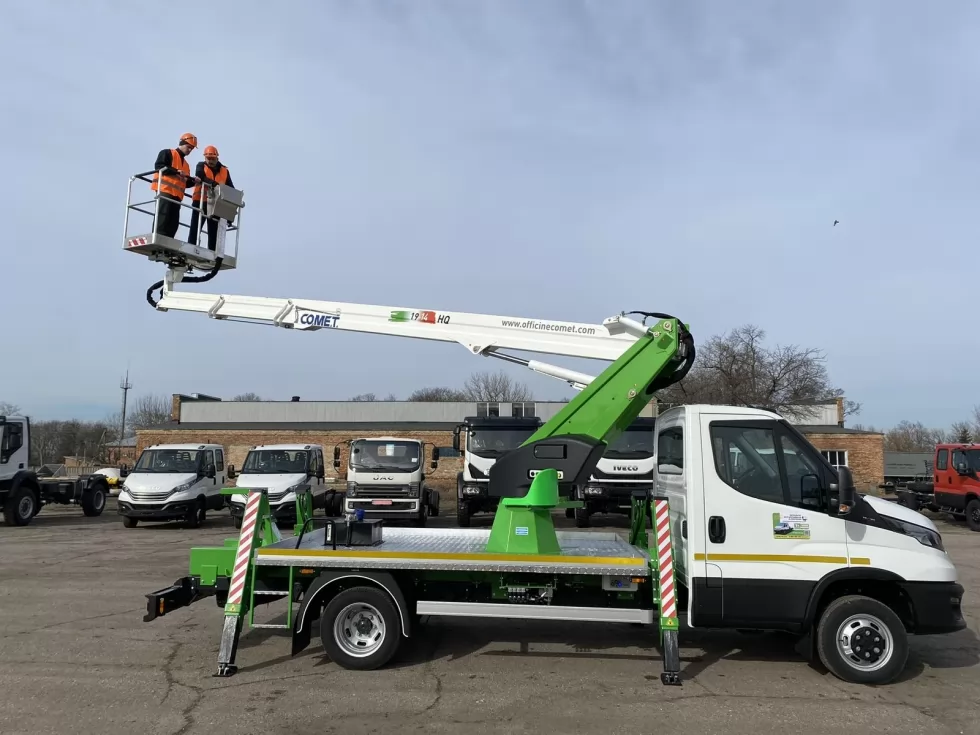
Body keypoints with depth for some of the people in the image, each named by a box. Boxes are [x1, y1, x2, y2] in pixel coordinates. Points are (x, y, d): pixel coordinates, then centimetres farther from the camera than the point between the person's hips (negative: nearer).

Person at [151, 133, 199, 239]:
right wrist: (177, 171, -16)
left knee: (174, 223, -1)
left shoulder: (185, 164, 29)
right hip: (164, 191, -8)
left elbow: (185, 183, 25)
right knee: (163, 218, -17)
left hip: (177, 195, 8)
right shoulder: (167, 153, 8)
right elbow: (158, 166, -8)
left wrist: (193, 180, 4)